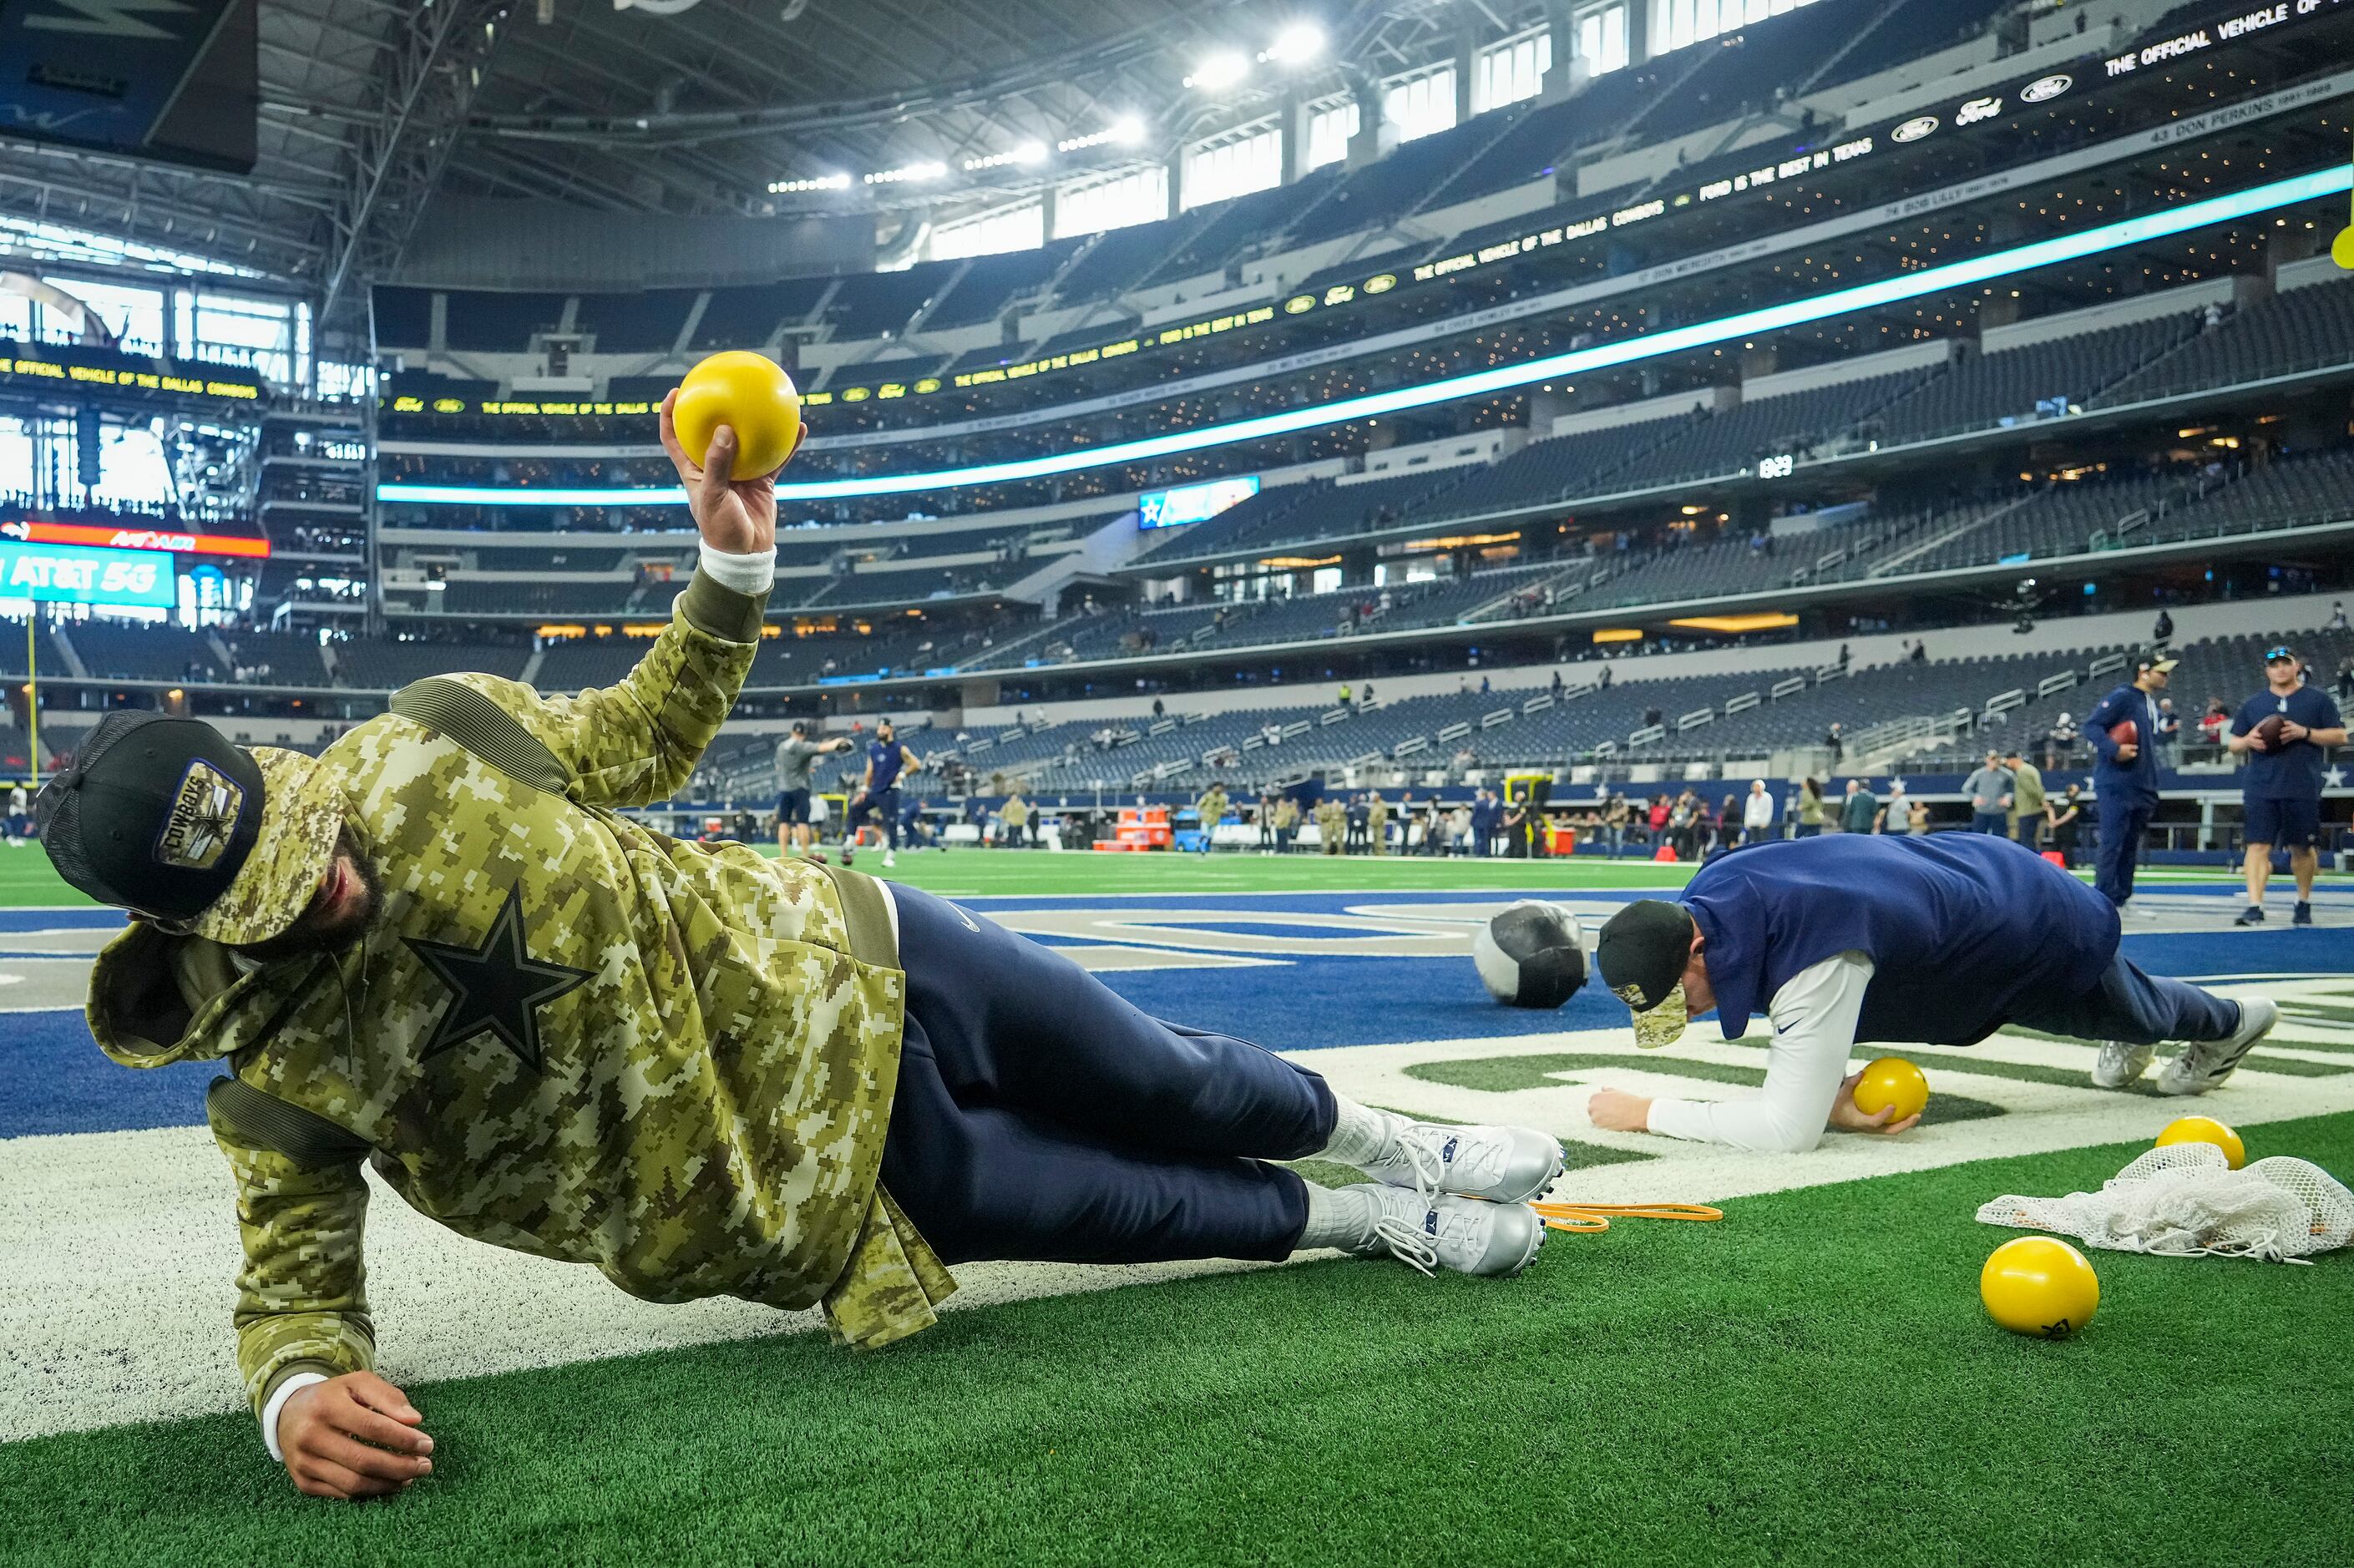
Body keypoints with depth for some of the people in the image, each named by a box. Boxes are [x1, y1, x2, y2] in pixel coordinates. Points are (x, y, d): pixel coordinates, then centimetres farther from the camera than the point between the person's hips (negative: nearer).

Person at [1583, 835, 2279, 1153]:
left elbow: (1789, 1128, -48)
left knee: (2129, 1009, 31)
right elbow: (1791, 1038, -9)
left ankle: (2227, 1025, 63)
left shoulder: (1815, 959, -49)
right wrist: (1826, 1094, -28)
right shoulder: (1705, 899, -24)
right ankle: (2128, 1046, 71)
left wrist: (1645, 1112, -42)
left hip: (2035, 924, -5)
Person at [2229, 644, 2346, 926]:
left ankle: (2304, 904, 27)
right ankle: (2254, 907, -15)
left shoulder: (2317, 699, 6)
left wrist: (2305, 733, -13)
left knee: (2302, 848, 9)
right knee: (2258, 845, -9)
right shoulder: (2253, 704, 12)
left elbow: (2340, 736, 2)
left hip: (2303, 789, -1)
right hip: (2260, 789, 1)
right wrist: (2248, 741, -8)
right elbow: (2233, 744, 15)